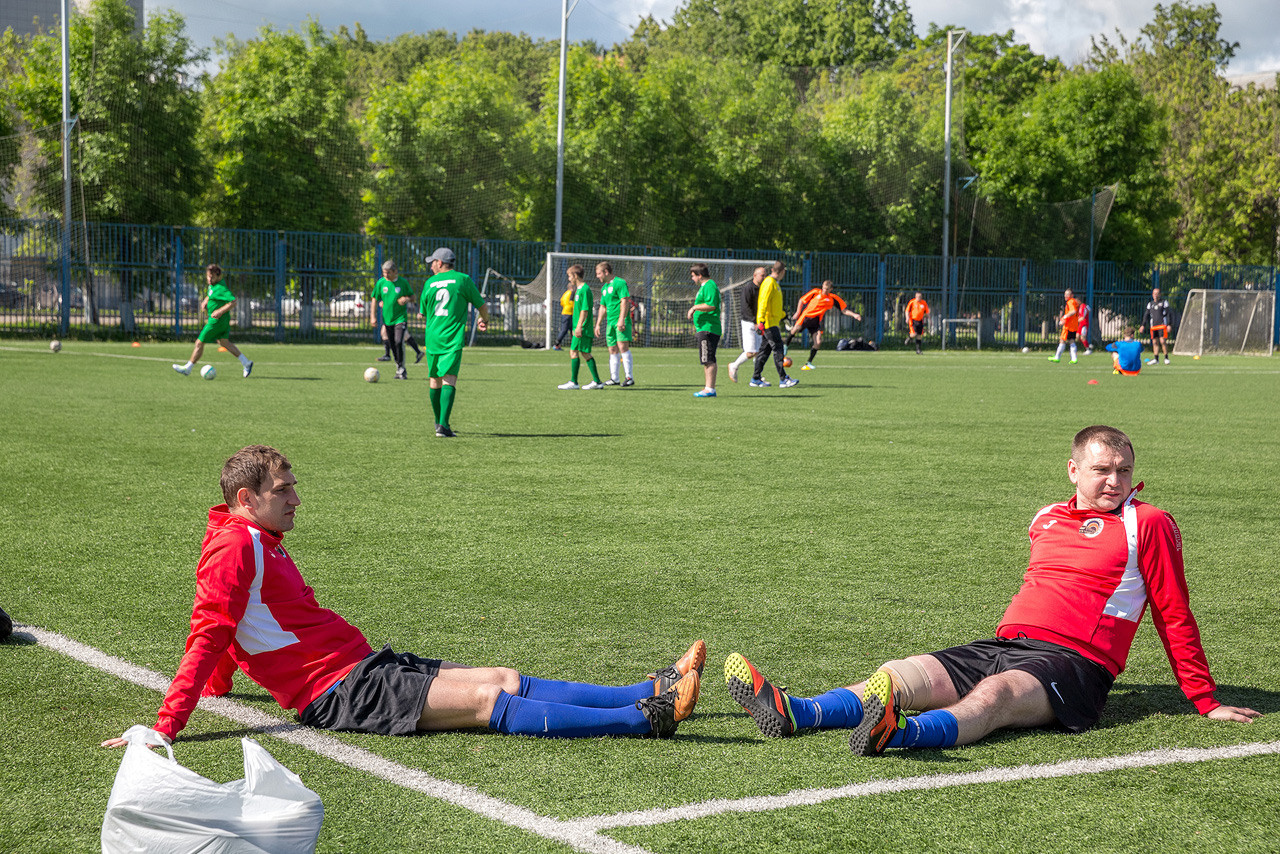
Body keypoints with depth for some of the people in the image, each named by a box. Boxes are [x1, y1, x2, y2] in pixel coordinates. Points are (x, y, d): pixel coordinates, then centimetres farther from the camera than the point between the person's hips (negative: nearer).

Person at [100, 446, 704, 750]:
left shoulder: (263, 545, 20)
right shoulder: (235, 549, -11)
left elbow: (220, 638, 28)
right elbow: (209, 636, -18)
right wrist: (166, 727, -24)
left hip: (365, 665, 10)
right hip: (339, 692, -10)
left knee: (506, 680, 0)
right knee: (488, 700, -16)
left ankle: (650, 691, -5)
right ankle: (645, 718, -21)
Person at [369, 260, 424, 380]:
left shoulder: (403, 283, -4)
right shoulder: (381, 283, 1)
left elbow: (412, 297, 8)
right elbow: (374, 299, 7)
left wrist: (407, 299, -16)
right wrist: (373, 316, 1)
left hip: (401, 317, -3)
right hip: (387, 319, 3)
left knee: (399, 342, -18)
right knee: (392, 346, 7)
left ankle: (401, 370, -7)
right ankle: (399, 368, 23)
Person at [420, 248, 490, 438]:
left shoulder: (429, 283, 5)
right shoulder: (463, 279, -1)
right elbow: (480, 304, 8)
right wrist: (484, 320, 29)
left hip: (432, 338, 3)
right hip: (453, 339, -3)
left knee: (434, 380, 15)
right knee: (449, 379, -9)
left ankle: (439, 422, 27)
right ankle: (443, 424, -23)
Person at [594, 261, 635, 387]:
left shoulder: (620, 283, -6)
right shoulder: (604, 288, 21)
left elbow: (625, 302, -14)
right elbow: (603, 307, 27)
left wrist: (621, 320, -22)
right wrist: (598, 324, 22)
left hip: (621, 321, -8)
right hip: (610, 322, 8)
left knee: (623, 346, -16)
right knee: (613, 350, 7)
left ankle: (629, 377, -16)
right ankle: (614, 378, 12)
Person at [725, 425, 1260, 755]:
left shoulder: (1148, 524, 6)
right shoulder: (1047, 519, 21)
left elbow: (1174, 616, 8)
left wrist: (1206, 702, 8)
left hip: (1074, 661, -6)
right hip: (1004, 644, 6)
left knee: (993, 695, -38)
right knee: (905, 674, -20)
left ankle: (899, 733, -68)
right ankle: (793, 714, -42)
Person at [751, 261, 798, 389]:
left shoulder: (775, 283, 18)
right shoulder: (769, 283, -13)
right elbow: (763, 303, -21)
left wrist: (783, 315, 36)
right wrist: (761, 321, -26)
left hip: (772, 322, 10)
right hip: (768, 323, -10)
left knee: (765, 350, 10)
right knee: (778, 349, -10)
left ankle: (756, 379, 13)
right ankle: (783, 379, -11)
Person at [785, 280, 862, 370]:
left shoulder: (834, 298, 4)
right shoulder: (815, 292, 1)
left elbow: (844, 310, 6)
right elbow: (802, 301, 9)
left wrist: (854, 315, -8)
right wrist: (798, 312, -2)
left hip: (816, 321, 2)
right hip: (806, 316, -2)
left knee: (818, 343, -12)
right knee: (796, 329, -31)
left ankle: (808, 363, 5)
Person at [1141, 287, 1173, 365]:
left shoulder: (1164, 302, 2)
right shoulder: (1150, 304, 14)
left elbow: (1168, 314, -1)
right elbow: (1146, 315, 15)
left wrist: (1169, 325, -10)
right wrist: (1143, 325, 5)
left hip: (1162, 325, -5)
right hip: (1153, 326, 5)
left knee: (1162, 341, -14)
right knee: (1155, 342, 3)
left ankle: (1166, 358, -6)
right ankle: (1156, 358, 7)